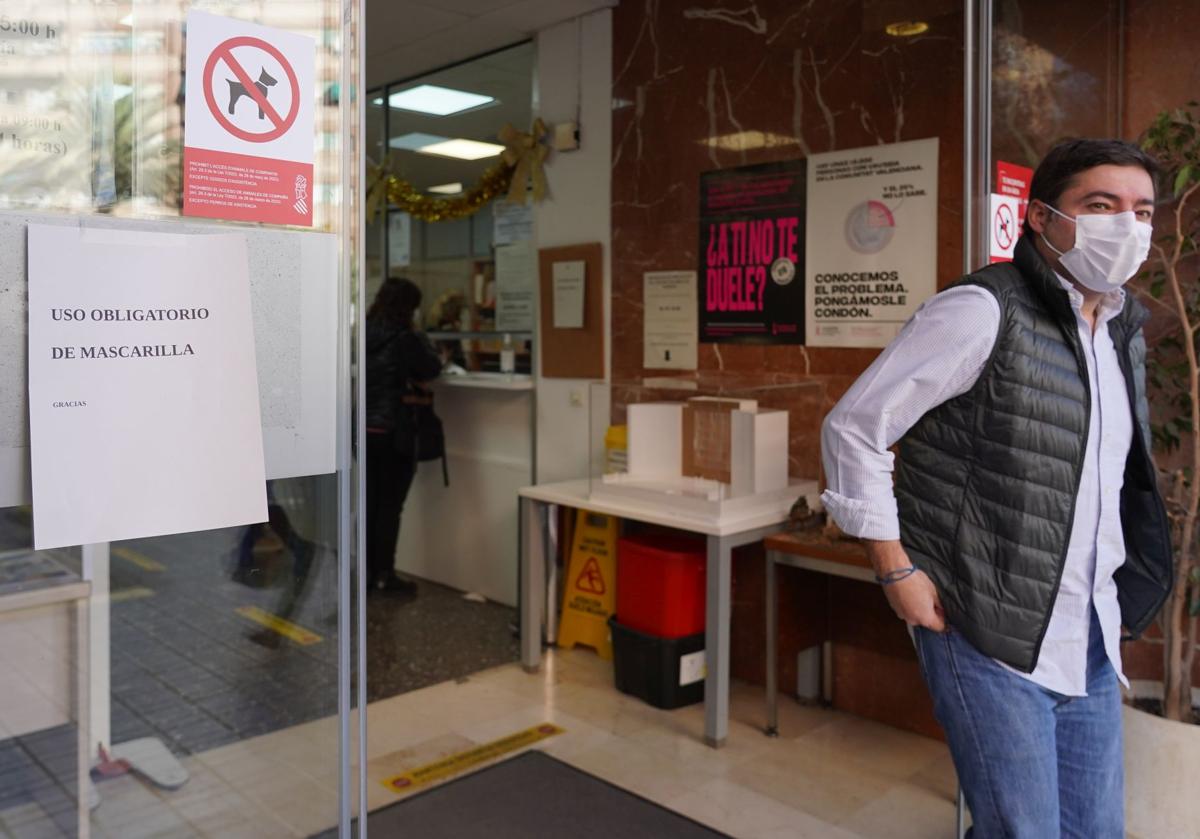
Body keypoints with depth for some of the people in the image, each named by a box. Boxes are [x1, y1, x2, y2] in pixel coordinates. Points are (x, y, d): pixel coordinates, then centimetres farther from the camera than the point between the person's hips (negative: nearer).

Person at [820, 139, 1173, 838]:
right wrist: (896, 571, -15)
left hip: (1092, 647, 8)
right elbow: (854, 428, -14)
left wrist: (1122, 592, 15)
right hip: (990, 640, -7)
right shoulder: (982, 310, -14)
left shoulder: (1125, 332, 11)